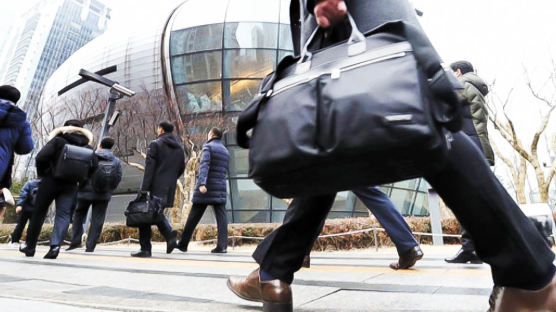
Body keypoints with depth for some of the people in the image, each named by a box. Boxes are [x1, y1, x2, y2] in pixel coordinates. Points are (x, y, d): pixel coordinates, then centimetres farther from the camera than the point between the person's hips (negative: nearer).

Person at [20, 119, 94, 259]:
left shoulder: (58, 140, -6)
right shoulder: (88, 147, 5)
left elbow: (41, 157, -14)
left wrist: (42, 173, 2)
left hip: (51, 180, -2)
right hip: (71, 185, 2)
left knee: (39, 212, 11)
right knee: (64, 215, 2)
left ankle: (30, 246, 21)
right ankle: (56, 245, -16)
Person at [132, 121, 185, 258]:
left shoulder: (155, 144, -6)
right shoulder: (179, 148, 12)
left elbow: (149, 167, -13)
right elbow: (181, 169, 14)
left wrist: (144, 188, -16)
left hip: (155, 187, -6)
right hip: (169, 189, 6)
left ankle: (145, 249, 6)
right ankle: (170, 234, -4)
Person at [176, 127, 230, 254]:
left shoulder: (208, 146, -2)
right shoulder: (226, 152, 17)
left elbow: (204, 165, -17)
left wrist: (202, 184, -28)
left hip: (205, 189, -4)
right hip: (220, 188, 5)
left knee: (193, 217, 5)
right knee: (221, 216, -3)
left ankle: (183, 244, 15)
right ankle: (222, 245, -13)